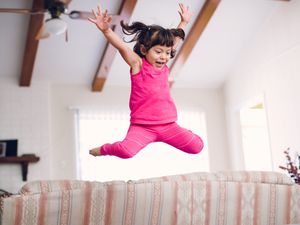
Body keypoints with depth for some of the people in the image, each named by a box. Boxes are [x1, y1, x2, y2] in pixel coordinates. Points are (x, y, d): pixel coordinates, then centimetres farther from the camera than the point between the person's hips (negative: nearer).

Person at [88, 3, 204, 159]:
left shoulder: (164, 65, 8)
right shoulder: (138, 64, -6)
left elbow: (174, 39, 23)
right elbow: (121, 46, -21)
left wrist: (184, 22, 30)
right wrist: (106, 30, -36)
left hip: (168, 125, 5)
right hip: (142, 127, -5)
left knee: (197, 146, -7)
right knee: (126, 151, -29)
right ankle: (104, 148, 7)